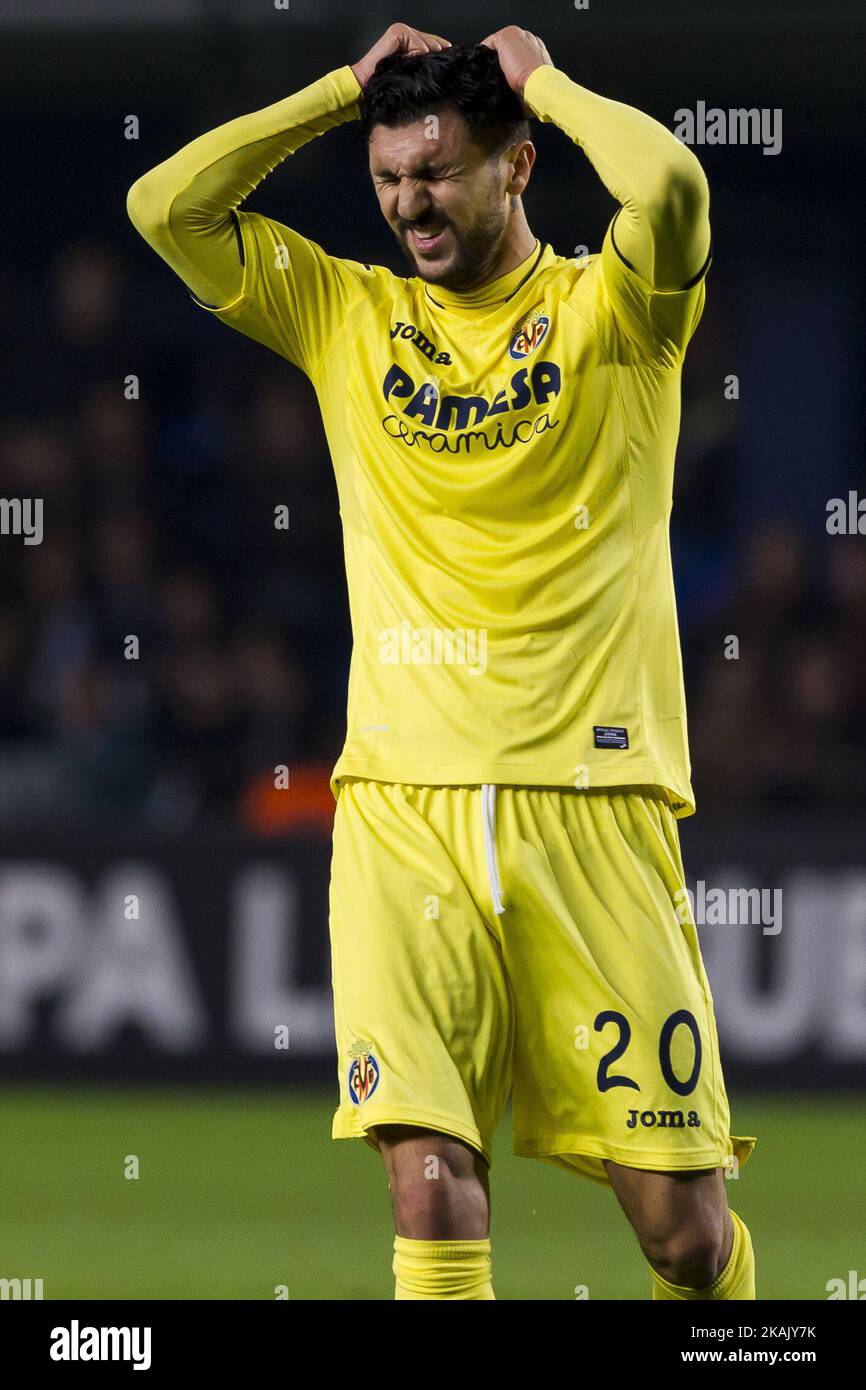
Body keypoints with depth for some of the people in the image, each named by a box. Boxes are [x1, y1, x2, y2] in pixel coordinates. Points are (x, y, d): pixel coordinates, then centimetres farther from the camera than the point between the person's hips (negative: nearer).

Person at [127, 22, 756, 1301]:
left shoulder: (607, 312, 4)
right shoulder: (349, 316, 13)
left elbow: (670, 186, -18)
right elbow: (167, 206, 5)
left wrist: (542, 81, -1)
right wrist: (347, 89, 8)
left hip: (591, 802, -2)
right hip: (403, 802, 2)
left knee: (681, 1227, 0)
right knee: (431, 1185, -16)